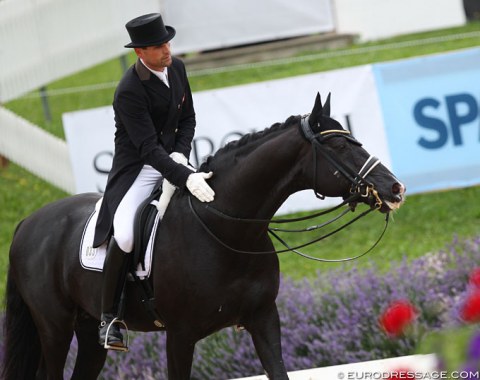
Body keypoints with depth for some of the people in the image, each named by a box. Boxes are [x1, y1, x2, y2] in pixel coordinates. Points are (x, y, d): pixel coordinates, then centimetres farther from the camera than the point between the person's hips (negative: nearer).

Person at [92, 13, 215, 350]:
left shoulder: (177, 68, 1)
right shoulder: (130, 91, -23)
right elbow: (148, 148, -27)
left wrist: (181, 153, -8)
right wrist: (185, 178, -37)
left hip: (174, 159, 7)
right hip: (138, 168, -7)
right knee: (124, 237, -28)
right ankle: (109, 316, -12)